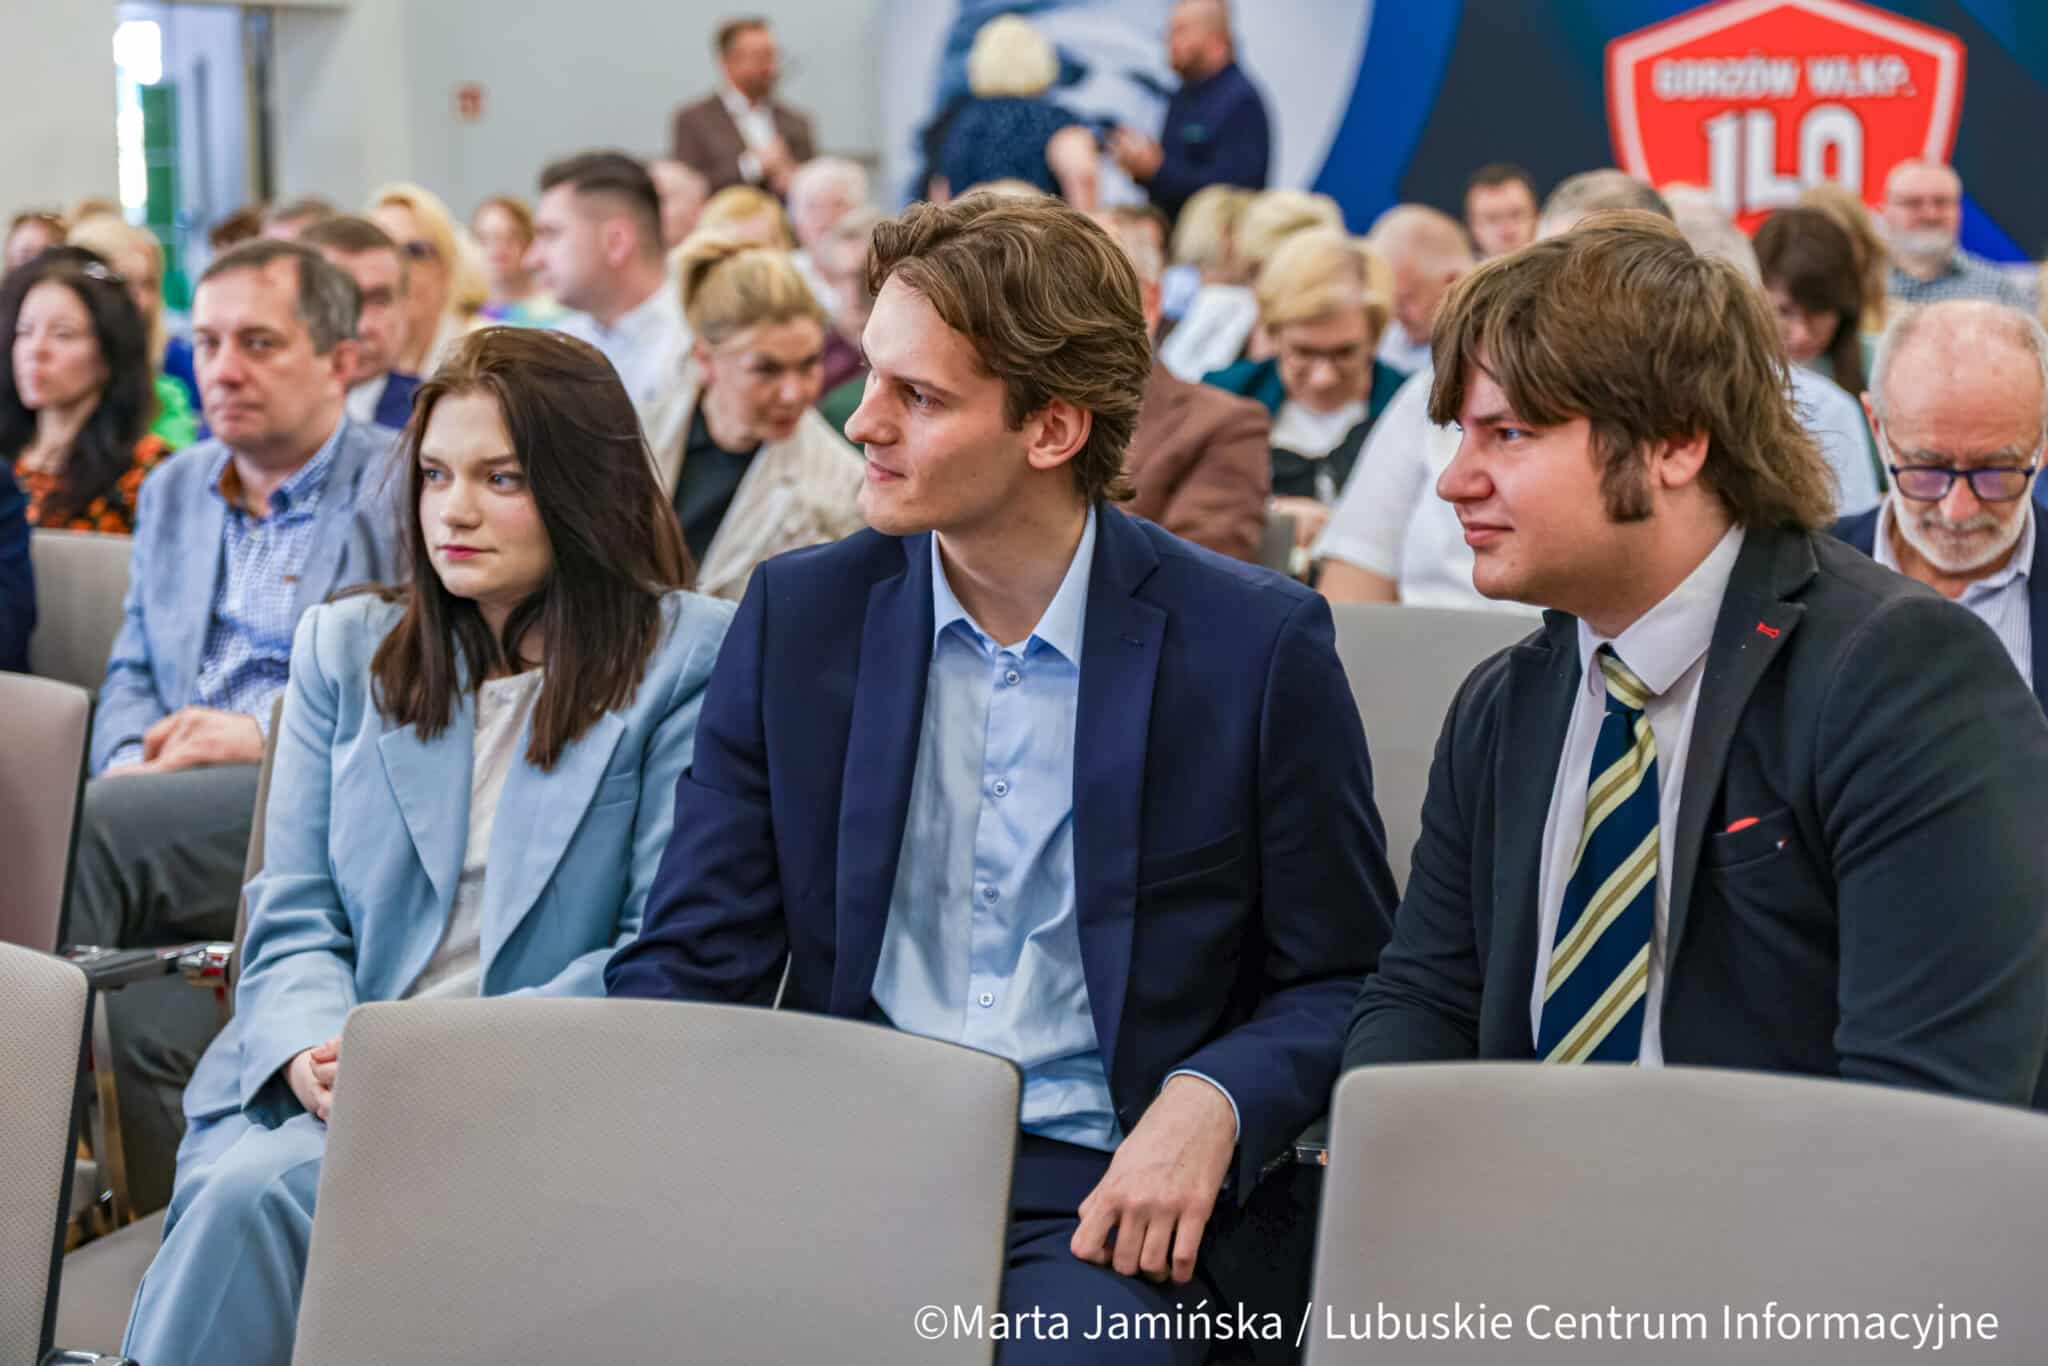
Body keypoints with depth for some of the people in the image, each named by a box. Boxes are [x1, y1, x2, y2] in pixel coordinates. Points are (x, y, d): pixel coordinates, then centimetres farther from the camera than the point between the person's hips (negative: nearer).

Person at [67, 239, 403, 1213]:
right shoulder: (171, 491, 25)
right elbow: (131, 676, 26)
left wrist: (267, 734, -16)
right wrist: (131, 758, 2)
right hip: (173, 814, 6)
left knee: (84, 825, -31)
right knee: (147, 1023, -26)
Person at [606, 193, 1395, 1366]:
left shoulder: (1257, 642, -3)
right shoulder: (799, 613, 6)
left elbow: (1343, 988, 5)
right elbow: (691, 962, 7)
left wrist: (1209, 1104, -15)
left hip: (1099, 1188, -2)